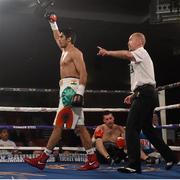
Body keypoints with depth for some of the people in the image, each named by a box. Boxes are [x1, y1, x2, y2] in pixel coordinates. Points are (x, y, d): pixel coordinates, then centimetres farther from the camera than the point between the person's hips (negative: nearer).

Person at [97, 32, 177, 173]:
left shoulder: (141, 52, -1)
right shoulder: (138, 58, 28)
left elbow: (126, 55, -25)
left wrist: (108, 52, -21)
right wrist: (134, 95, 19)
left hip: (144, 94, -11)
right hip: (146, 95, 11)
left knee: (131, 128, -15)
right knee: (147, 129, 16)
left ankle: (134, 165, -18)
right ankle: (170, 157, 21)